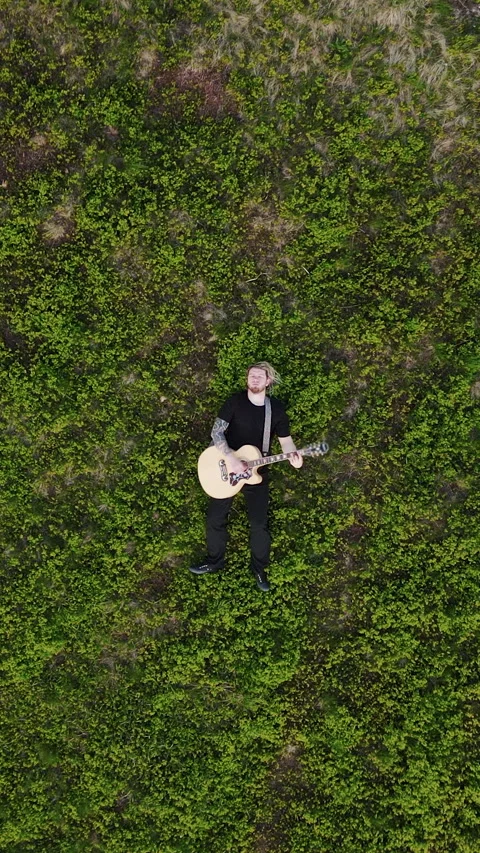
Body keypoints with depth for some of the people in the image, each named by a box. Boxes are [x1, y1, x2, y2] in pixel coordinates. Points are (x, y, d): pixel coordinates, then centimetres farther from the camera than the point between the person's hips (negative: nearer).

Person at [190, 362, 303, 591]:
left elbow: (285, 438, 4)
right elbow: (216, 432, -14)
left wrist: (293, 455, -18)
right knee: (215, 519, 8)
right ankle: (215, 561, 29)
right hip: (227, 468, 0)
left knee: (259, 524, 1)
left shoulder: (277, 408, -4)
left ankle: (259, 568, 21)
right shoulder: (235, 401, -10)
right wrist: (230, 457, -27)